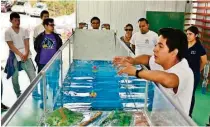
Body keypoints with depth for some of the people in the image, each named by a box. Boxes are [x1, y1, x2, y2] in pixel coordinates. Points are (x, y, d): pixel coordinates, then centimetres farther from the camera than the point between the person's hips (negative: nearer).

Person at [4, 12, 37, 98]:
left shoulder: (24, 31, 7)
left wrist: (26, 54, -15)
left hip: (25, 56, 2)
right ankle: (18, 95, 21)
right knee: (15, 76, 5)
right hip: (14, 56, -2)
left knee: (32, 74, -7)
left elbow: (27, 44, 2)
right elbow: (11, 46, -8)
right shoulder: (8, 32, -2)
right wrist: (21, 55, -16)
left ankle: (35, 93, -1)